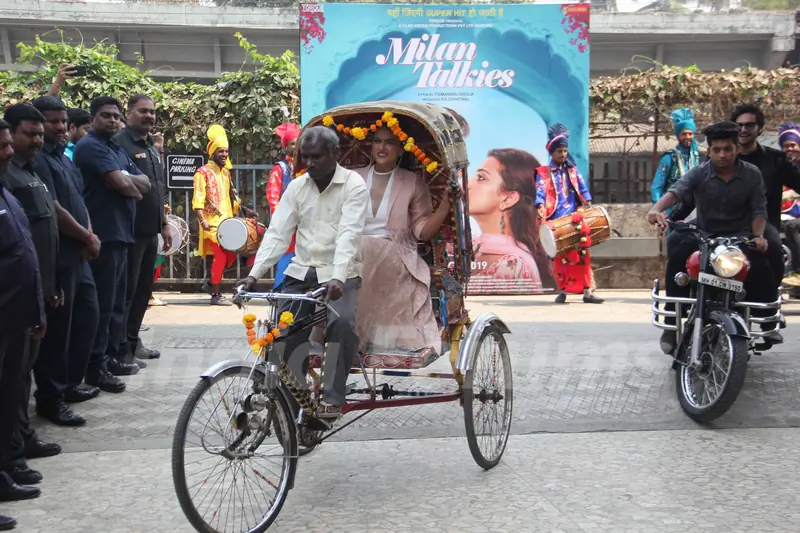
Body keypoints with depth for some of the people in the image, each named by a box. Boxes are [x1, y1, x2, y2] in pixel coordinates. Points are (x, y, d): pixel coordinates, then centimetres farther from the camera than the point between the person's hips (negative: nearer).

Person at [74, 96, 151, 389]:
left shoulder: (118, 149, 20)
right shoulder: (89, 146, -9)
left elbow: (145, 184, 12)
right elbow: (122, 183, -19)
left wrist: (126, 179, -7)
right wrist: (131, 181, 3)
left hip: (121, 233, 9)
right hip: (103, 235, -9)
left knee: (117, 301, 14)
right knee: (102, 303, -8)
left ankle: (111, 356, 22)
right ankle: (95, 367, -3)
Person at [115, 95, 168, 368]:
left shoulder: (153, 147, 17)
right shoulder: (120, 143, -10)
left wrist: (164, 224, 21)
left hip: (150, 231, 9)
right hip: (130, 231, -8)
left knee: (144, 288, 14)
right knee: (127, 289, -3)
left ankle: (133, 340, 25)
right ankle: (121, 349, 3)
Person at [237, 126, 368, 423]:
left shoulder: (354, 185, -7)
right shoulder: (296, 187, 7)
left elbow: (349, 234, -21)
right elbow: (277, 232, -1)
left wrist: (337, 278, -35)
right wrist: (254, 274, -15)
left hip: (340, 275, -4)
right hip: (301, 272, 5)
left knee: (342, 323, -29)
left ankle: (332, 396, -16)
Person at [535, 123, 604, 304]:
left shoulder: (573, 170, 15)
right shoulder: (543, 173, 5)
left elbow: (583, 189, 10)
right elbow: (540, 192, -7)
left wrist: (588, 205, -8)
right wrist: (541, 207, -26)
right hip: (556, 221, -2)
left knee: (582, 254, -4)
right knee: (560, 256, -2)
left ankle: (587, 291, -4)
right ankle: (562, 290, 8)